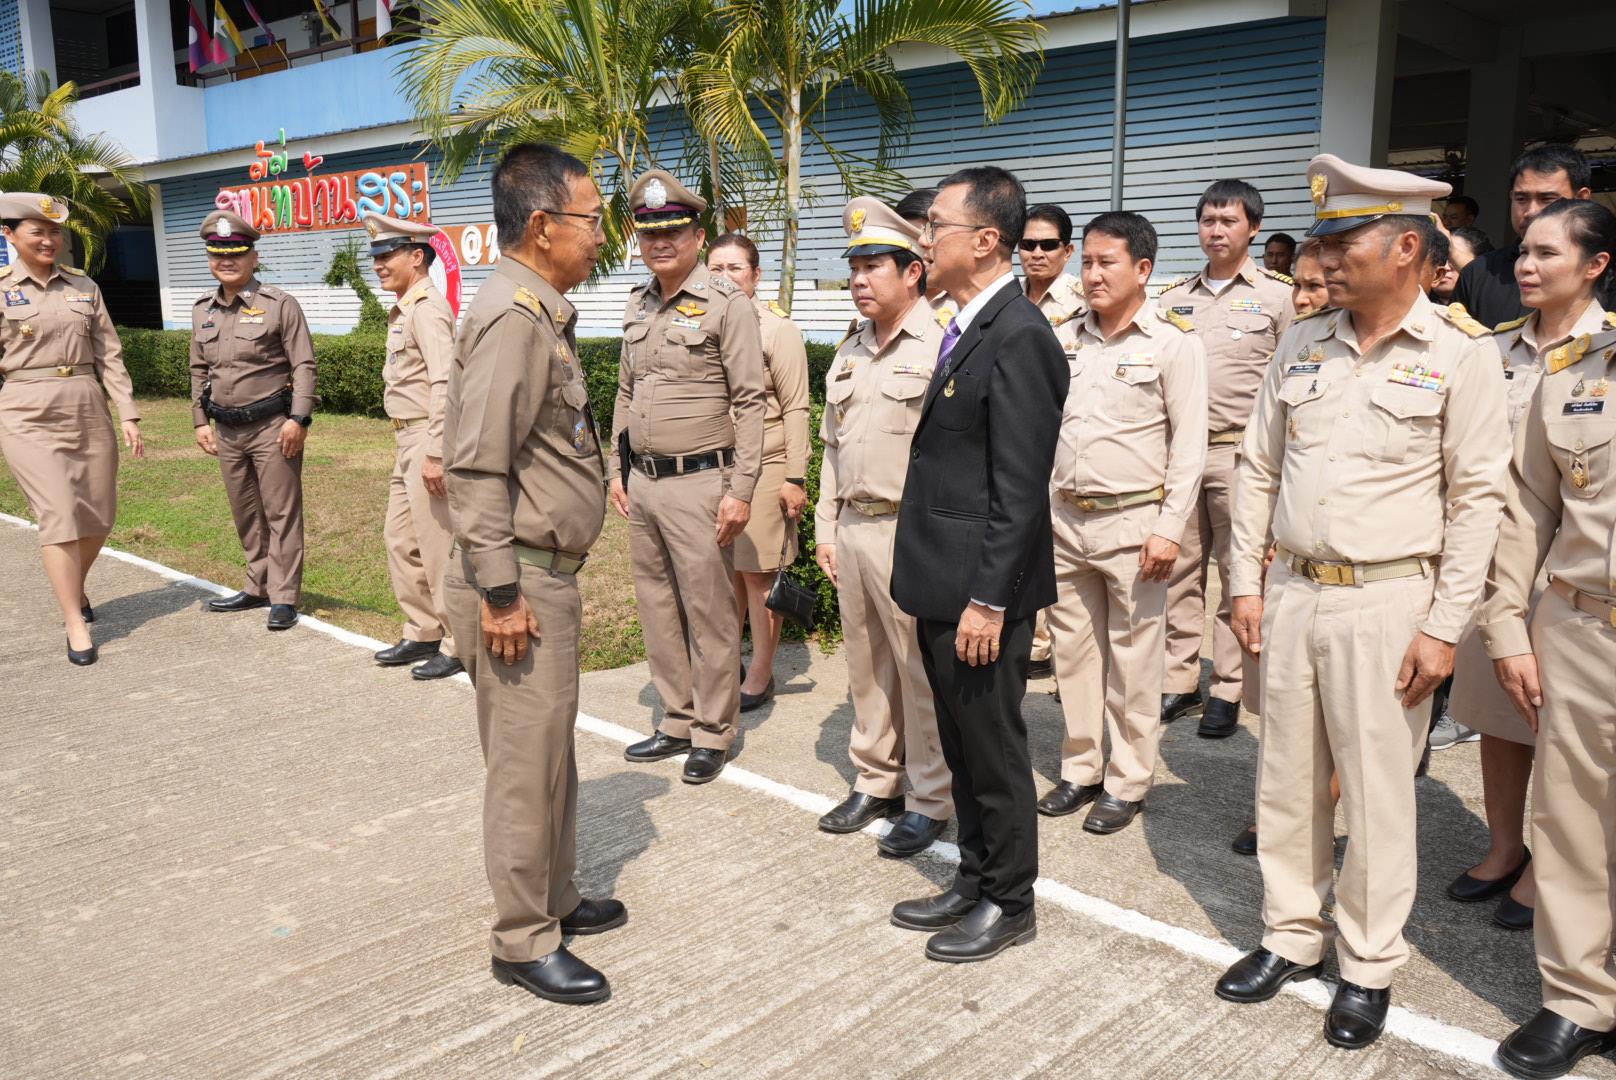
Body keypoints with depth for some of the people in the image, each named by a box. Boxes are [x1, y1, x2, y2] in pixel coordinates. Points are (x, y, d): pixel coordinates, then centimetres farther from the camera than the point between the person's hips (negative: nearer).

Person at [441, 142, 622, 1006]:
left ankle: (556, 899, 36)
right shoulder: (512, 316, -18)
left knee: (551, 751, 20)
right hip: (519, 579, -10)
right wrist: (501, 593, -22)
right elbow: (475, 465, -23)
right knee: (526, 762, 1)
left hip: (547, 574, 10)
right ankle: (523, 943, 16)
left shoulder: (544, 313, 13)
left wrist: (531, 583, 20)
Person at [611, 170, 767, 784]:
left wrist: (741, 490, -15)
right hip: (642, 481, 7)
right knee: (656, 606, 14)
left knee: (709, 613, 1)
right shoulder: (639, 304, 12)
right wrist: (617, 470, 16)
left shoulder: (726, 304, -9)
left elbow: (750, 403, -11)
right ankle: (677, 722, 28)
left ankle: (714, 734, 15)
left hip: (697, 482, -7)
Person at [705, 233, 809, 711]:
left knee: (759, 572, 0)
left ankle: (761, 674, 12)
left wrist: (796, 478, -9)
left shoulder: (777, 329, -3)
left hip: (763, 468, -5)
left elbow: (796, 409, -4)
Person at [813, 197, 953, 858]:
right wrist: (825, 526, 17)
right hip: (851, 529, 8)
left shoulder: (941, 345, -10)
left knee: (921, 672, 1)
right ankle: (875, 783, 30)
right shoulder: (850, 353, 16)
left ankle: (930, 802, 15)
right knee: (866, 667, 16)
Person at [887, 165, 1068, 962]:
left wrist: (987, 600, -21)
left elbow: (1020, 491, -21)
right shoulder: (968, 327, 12)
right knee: (961, 745, 19)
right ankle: (974, 880, 35)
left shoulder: (1018, 337, -18)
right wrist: (949, 587, 17)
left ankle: (1010, 903, 23)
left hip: (981, 591, -9)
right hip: (942, 583, 10)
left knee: (994, 748, 6)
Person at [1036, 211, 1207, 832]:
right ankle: (1080, 769, 27)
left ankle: (1127, 783, 17)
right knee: (1073, 653, 12)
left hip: (1132, 522, -5)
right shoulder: (1070, 338, 10)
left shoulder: (1174, 342, -5)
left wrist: (1169, 529, -13)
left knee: (1132, 662, 3)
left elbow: (1189, 445, -8)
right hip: (1066, 519, 5)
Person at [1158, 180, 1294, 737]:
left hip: (1241, 451, -4)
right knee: (1180, 569, 7)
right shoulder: (1173, 296, 13)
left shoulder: (1279, 295, 1)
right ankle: (1180, 682, 17)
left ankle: (1228, 691, 10)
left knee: (1239, 572, 2)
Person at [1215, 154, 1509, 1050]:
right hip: (1291, 595, 5)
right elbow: (1257, 469, 11)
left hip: (1387, 604, -4)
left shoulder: (1461, 352, -6)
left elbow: (1477, 497, -7)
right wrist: (1246, 585, 7)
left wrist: (1444, 627, -10)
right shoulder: (1302, 343, 7)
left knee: (1377, 791, 5)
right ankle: (1290, 936, 30)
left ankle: (1368, 967, 22)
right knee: (1286, 779, 13)